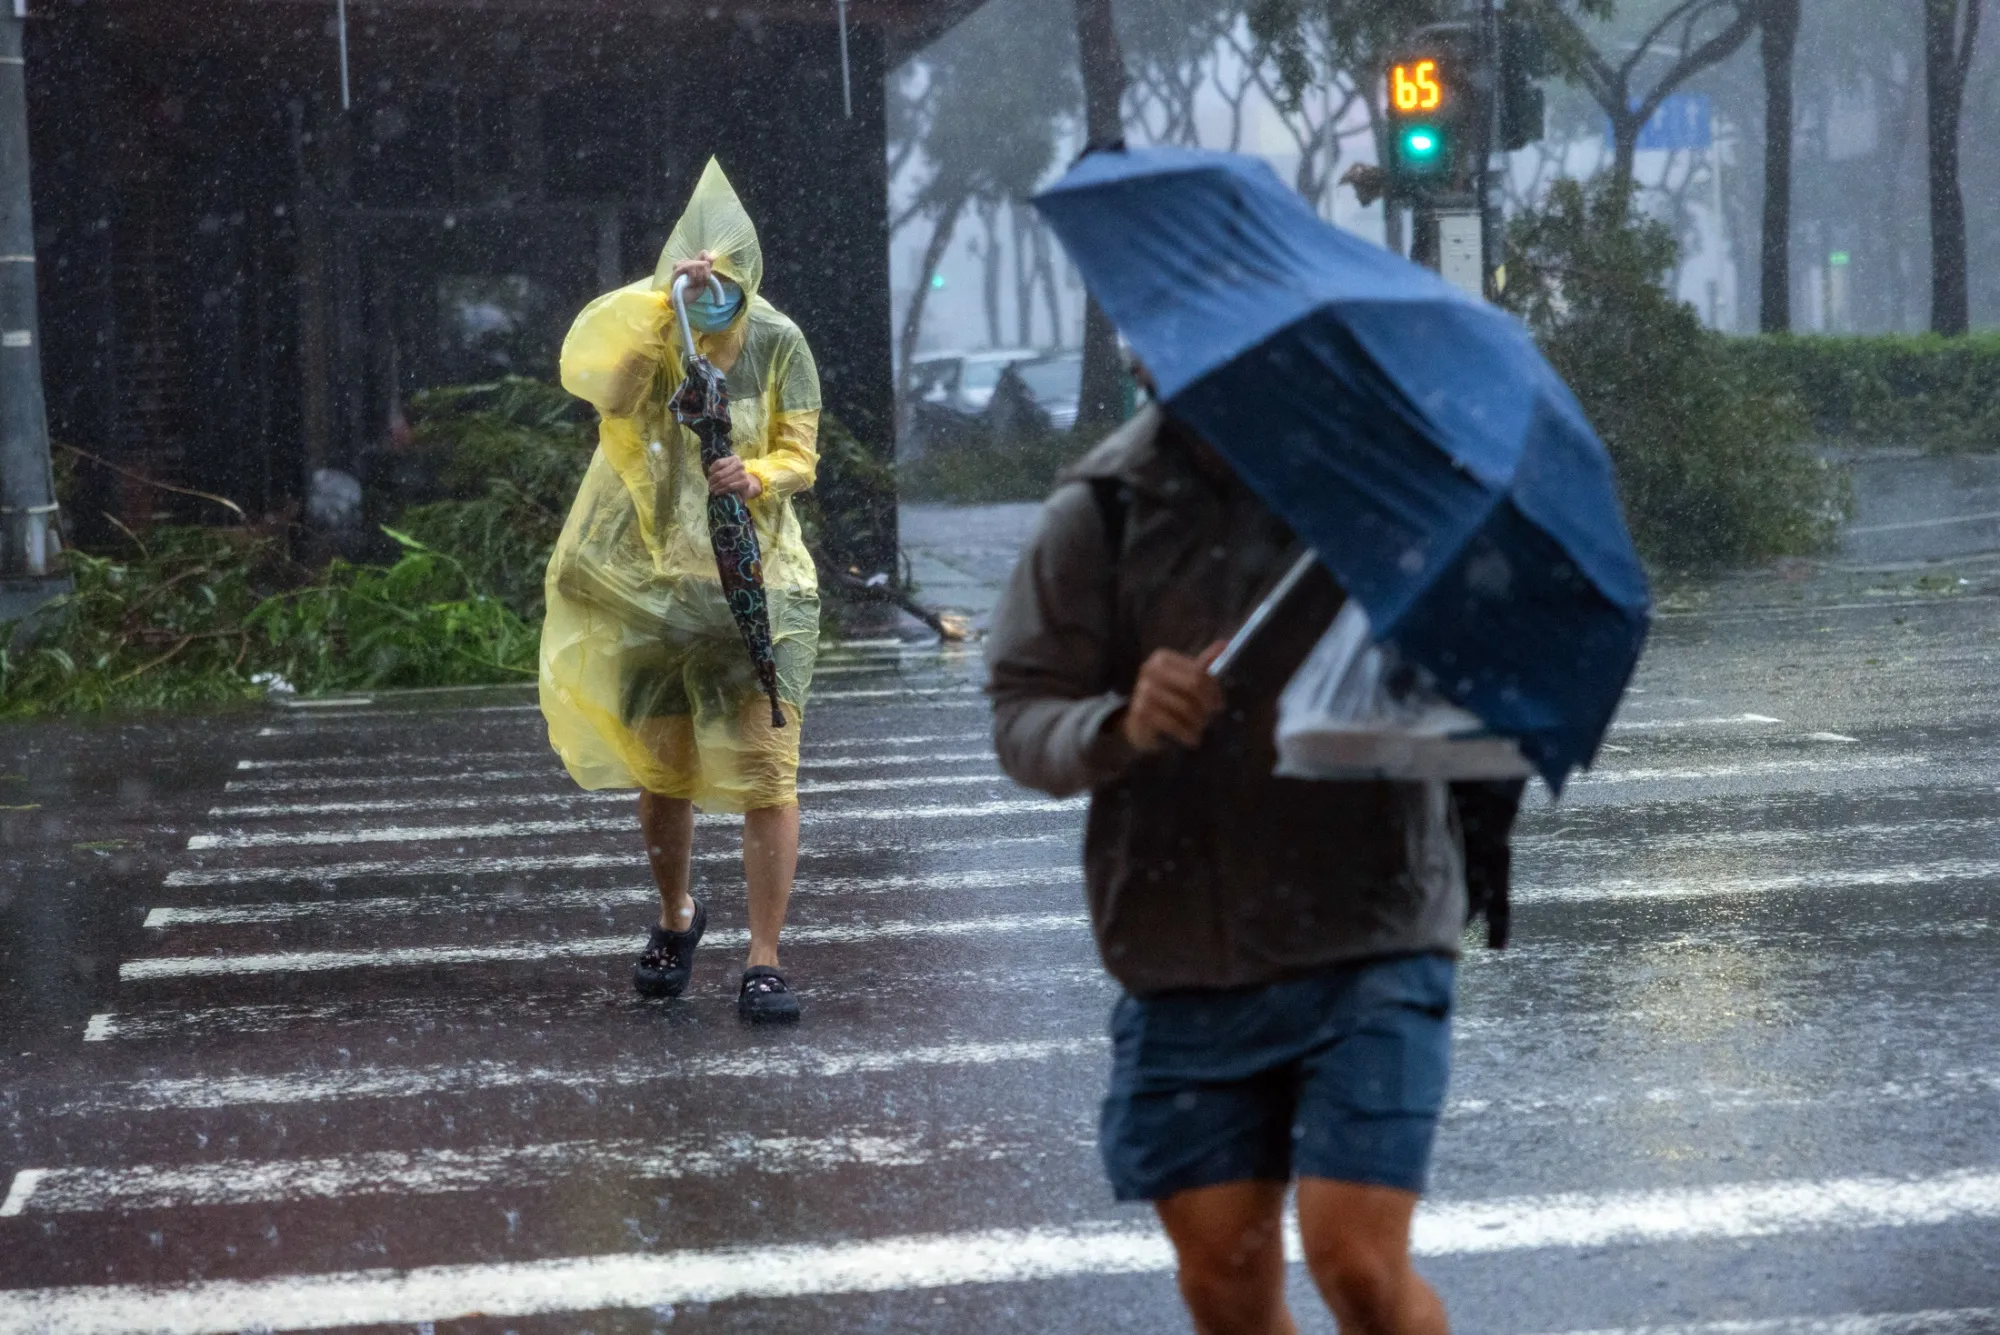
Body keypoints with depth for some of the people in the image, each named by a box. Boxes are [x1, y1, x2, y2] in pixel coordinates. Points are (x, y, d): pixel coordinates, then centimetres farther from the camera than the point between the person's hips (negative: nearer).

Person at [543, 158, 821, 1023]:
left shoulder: (776, 344, -2)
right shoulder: (641, 333, -5)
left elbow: (799, 454, 0)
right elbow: (594, 377, -26)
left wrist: (756, 476, -22)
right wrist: (662, 299, -37)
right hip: (648, 584, 1)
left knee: (764, 773, -9)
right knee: (660, 772, 12)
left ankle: (763, 962, -4)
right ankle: (676, 917, 38)